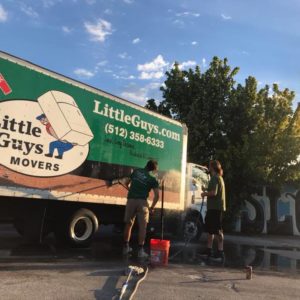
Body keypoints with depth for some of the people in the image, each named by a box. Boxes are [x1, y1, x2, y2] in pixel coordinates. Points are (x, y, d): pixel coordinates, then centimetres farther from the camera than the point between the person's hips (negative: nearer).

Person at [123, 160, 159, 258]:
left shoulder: (136, 171, 14)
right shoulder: (153, 179, 4)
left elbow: (127, 183, 27)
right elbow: (157, 195, -4)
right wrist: (152, 208, 7)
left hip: (131, 200, 3)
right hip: (142, 202, -3)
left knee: (128, 224, 16)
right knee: (142, 227, 5)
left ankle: (126, 247, 25)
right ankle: (140, 250, 5)